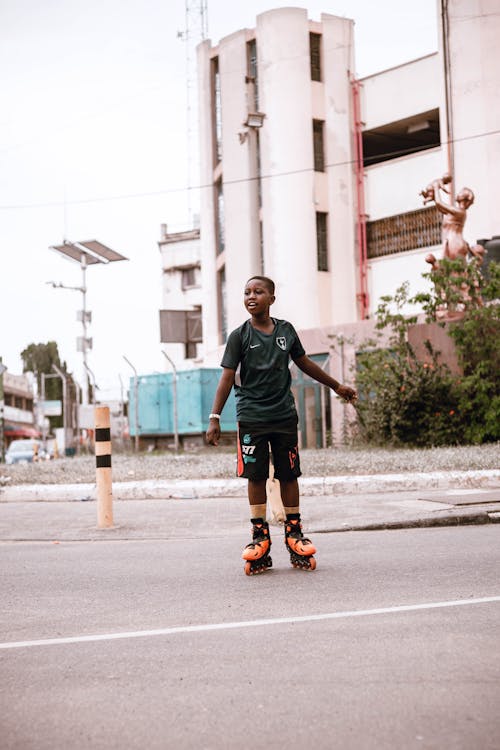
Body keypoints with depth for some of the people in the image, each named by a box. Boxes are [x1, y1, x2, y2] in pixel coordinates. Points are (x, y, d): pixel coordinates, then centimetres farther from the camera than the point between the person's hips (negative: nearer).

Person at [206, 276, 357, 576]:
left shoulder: (286, 330, 6)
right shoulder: (240, 335, -3)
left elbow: (305, 363, 20)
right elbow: (228, 376, -6)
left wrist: (336, 386, 27)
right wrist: (215, 418, -13)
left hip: (285, 415, 2)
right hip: (252, 418, -2)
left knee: (289, 475, 6)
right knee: (256, 476, 0)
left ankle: (294, 532, 17)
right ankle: (260, 536, 8)